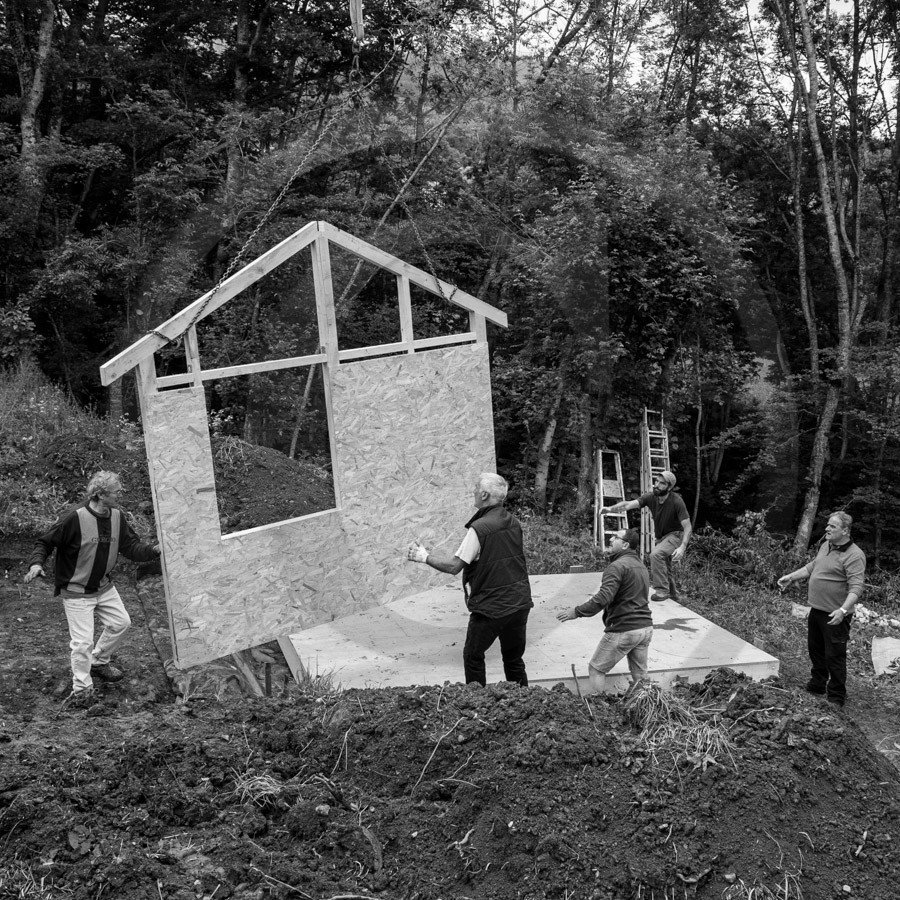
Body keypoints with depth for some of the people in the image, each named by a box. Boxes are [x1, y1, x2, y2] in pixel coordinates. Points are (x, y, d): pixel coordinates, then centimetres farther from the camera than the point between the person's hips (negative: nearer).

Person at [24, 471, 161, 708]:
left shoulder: (117, 517, -5)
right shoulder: (74, 517, -25)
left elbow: (131, 547, -3)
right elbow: (45, 542, -16)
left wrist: (154, 550, -20)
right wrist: (36, 562, -33)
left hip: (104, 586, 7)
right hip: (76, 592, -7)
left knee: (120, 622, 15)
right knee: (83, 641, -6)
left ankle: (98, 662, 39)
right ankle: (82, 688, 14)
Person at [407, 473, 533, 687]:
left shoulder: (478, 529, -17)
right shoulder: (513, 522, 4)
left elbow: (454, 566, -17)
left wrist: (424, 556, -4)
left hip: (490, 608, -6)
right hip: (520, 603, 6)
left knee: (473, 657, 13)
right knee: (514, 659, 18)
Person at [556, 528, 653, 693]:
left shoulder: (617, 566, -14)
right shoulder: (641, 566, 17)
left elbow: (603, 598, -24)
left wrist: (576, 612, -19)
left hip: (623, 630, -8)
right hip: (645, 627, 9)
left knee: (596, 669, 4)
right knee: (640, 674, 15)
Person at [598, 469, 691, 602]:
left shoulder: (676, 501, -26)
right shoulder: (650, 497, -14)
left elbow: (687, 527, -25)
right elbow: (629, 504, -27)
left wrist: (682, 547, -39)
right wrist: (610, 508, -45)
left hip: (675, 535, -6)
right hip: (660, 537, 7)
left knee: (656, 555, -30)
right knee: (665, 570, 21)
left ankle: (662, 590, -19)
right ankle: (673, 596, 44)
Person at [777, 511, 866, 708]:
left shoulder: (854, 556, -19)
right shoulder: (826, 545, 7)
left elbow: (856, 587, -26)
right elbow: (813, 566, 22)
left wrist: (843, 610, -36)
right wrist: (791, 576, 17)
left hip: (835, 616, -8)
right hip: (816, 610, 8)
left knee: (834, 656, 0)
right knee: (815, 650, 21)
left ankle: (836, 697, 13)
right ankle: (817, 685, 38)